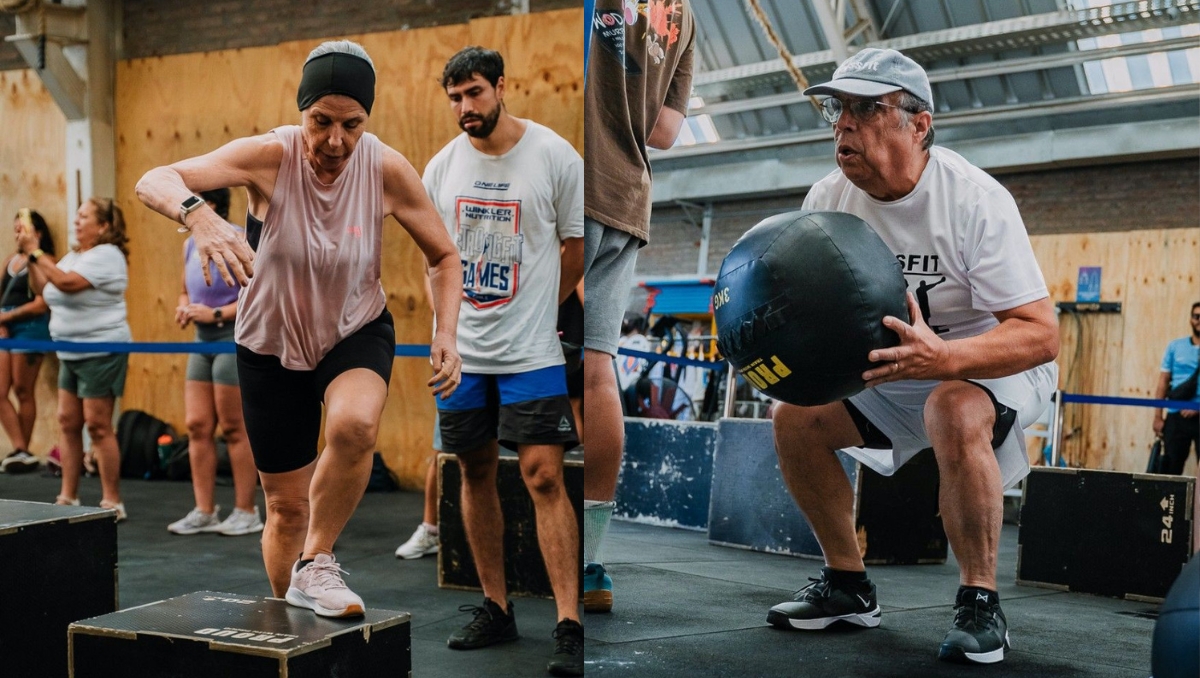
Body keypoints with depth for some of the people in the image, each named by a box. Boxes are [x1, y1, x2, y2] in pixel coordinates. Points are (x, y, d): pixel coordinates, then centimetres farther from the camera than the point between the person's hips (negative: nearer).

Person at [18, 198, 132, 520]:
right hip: (71, 353, 9)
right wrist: (30, 257, 3)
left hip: (100, 352, -9)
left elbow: (66, 282, -25)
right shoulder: (74, 255, 14)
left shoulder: (106, 255, -13)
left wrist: (36, 251, -18)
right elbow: (42, 289, 14)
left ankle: (112, 502, -1)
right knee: (68, 422, 9)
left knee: (98, 426, -7)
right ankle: (68, 497, 16)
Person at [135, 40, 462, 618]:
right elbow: (152, 182, -32)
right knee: (286, 506, 7)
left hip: (358, 332, 0)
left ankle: (316, 563, -12)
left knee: (355, 425, -34)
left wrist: (446, 334, -19)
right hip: (271, 343, 0)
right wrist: (198, 216, -54)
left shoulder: (388, 171, -17)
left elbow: (443, 256, -3)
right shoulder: (269, 156, -22)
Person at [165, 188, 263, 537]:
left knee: (234, 428, -2)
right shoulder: (190, 245, 11)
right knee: (197, 426, 5)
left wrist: (217, 314, -21)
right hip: (203, 339, 8)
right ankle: (204, 512, 13)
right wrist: (184, 308, 1)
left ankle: (246, 512, 9)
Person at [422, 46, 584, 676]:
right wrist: (453, 315, 12)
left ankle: (569, 626, -6)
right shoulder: (441, 167, 6)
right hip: (460, 348, 5)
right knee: (475, 472, 10)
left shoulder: (554, 155, -6)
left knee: (544, 476, -10)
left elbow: (577, 243, 3)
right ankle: (495, 608, 23)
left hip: (531, 350, -4)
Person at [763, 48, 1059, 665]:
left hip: (996, 366, -6)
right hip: (890, 372, 6)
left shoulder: (975, 199, -26)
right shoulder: (827, 198, -10)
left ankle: (980, 602, -20)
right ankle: (849, 586, 9)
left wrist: (942, 358, -48)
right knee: (794, 418, -8)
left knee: (955, 411, -37)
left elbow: (1041, 334, -30)